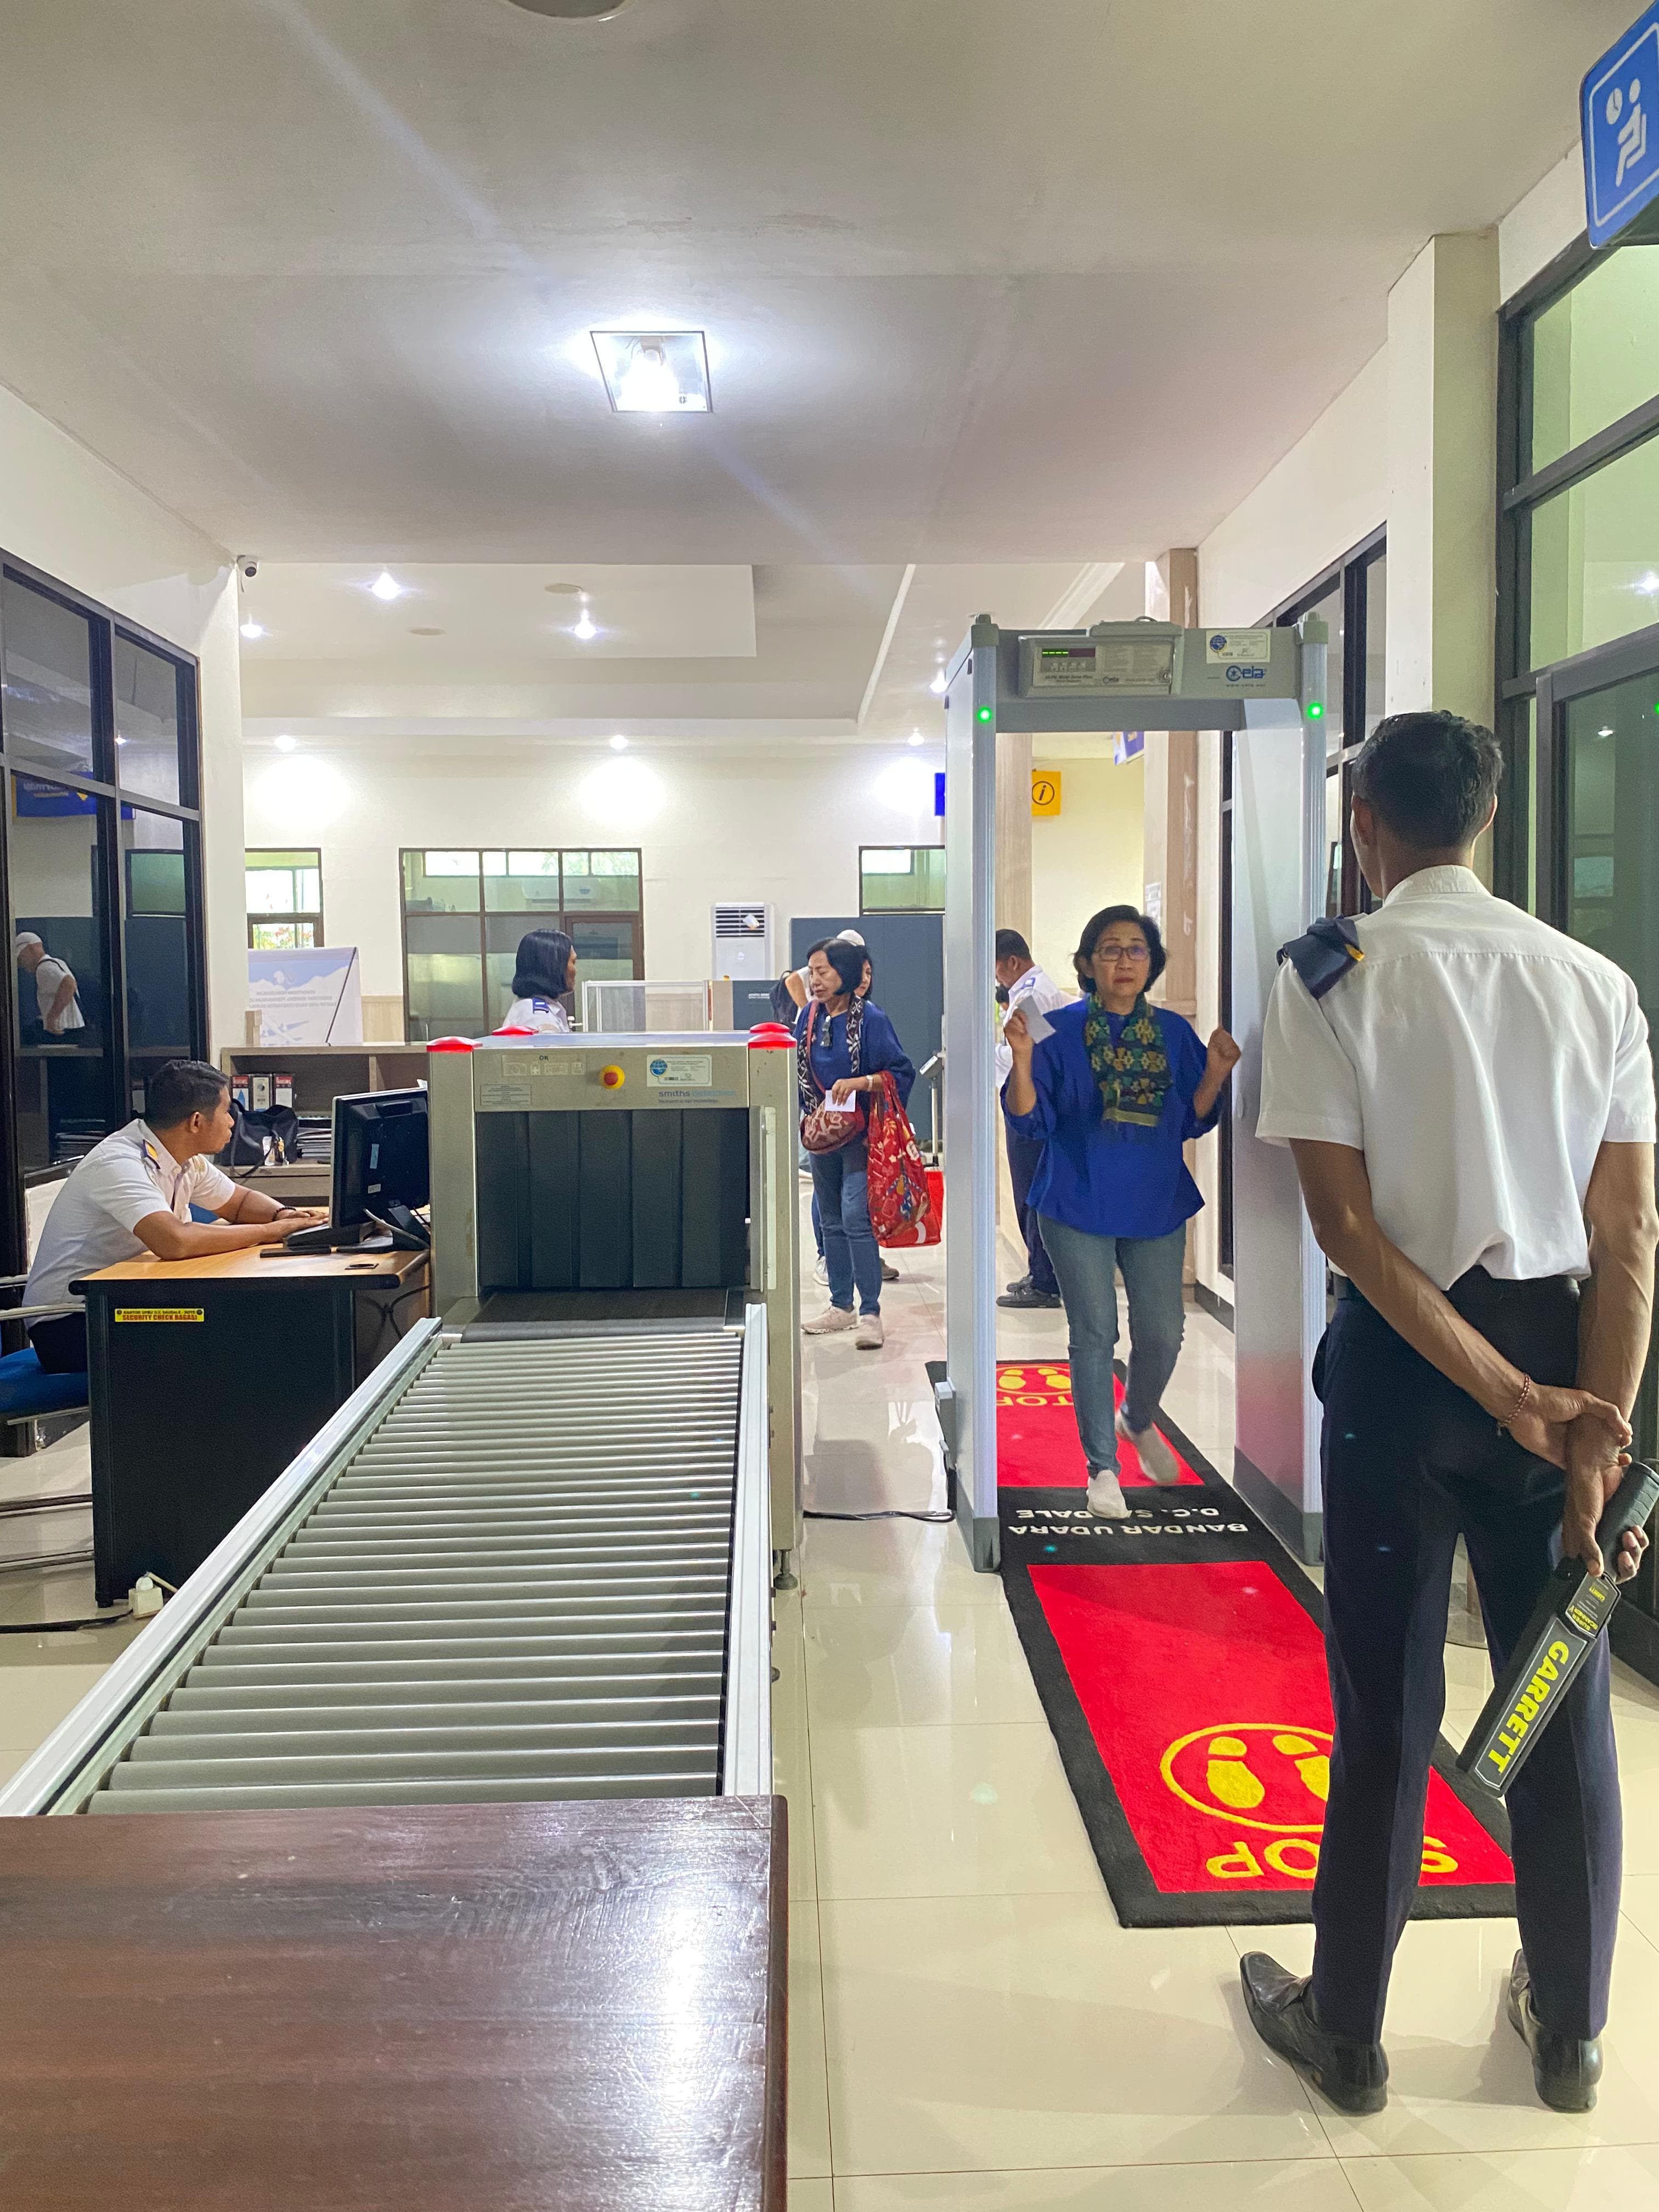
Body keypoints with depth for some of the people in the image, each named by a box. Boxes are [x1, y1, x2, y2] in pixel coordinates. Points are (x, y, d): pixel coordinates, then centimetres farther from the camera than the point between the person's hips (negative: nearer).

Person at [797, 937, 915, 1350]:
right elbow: (797, 1071, 14)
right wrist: (806, 1116, 1)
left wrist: (860, 1082, -24)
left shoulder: (870, 1018, -11)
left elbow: (902, 1072, -11)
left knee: (855, 1219, -14)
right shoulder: (809, 1017, 6)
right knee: (831, 1222, 14)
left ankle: (870, 1313, -6)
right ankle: (841, 1306, 26)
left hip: (859, 1134, -6)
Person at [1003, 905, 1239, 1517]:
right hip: (1079, 1208, -3)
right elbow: (1031, 1122, -9)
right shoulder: (1061, 1029, -6)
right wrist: (1022, 1059, -24)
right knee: (1094, 1335, 2)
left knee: (1163, 1332, 8)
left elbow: (1192, 1121, 8)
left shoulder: (1173, 1032, 4)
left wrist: (1216, 1073, -8)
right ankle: (1102, 1466, 17)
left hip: (1157, 1207, 3)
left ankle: (1139, 1420, 40)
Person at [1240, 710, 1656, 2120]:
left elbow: (1349, 1224, -17)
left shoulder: (1329, 976, -9)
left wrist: (1508, 1397, -14)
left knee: (1388, 1704, 10)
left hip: (1402, 1356, -3)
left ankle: (1348, 2031, 29)